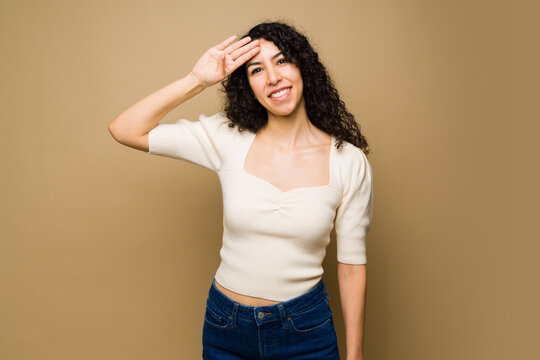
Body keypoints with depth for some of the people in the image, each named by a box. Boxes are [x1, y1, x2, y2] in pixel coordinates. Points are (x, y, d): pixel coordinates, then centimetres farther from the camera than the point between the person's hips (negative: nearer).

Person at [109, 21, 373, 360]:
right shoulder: (228, 139, -9)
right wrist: (197, 80, -18)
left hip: (306, 329, -1)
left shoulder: (350, 162, -11)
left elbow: (352, 265, -5)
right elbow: (125, 129, -11)